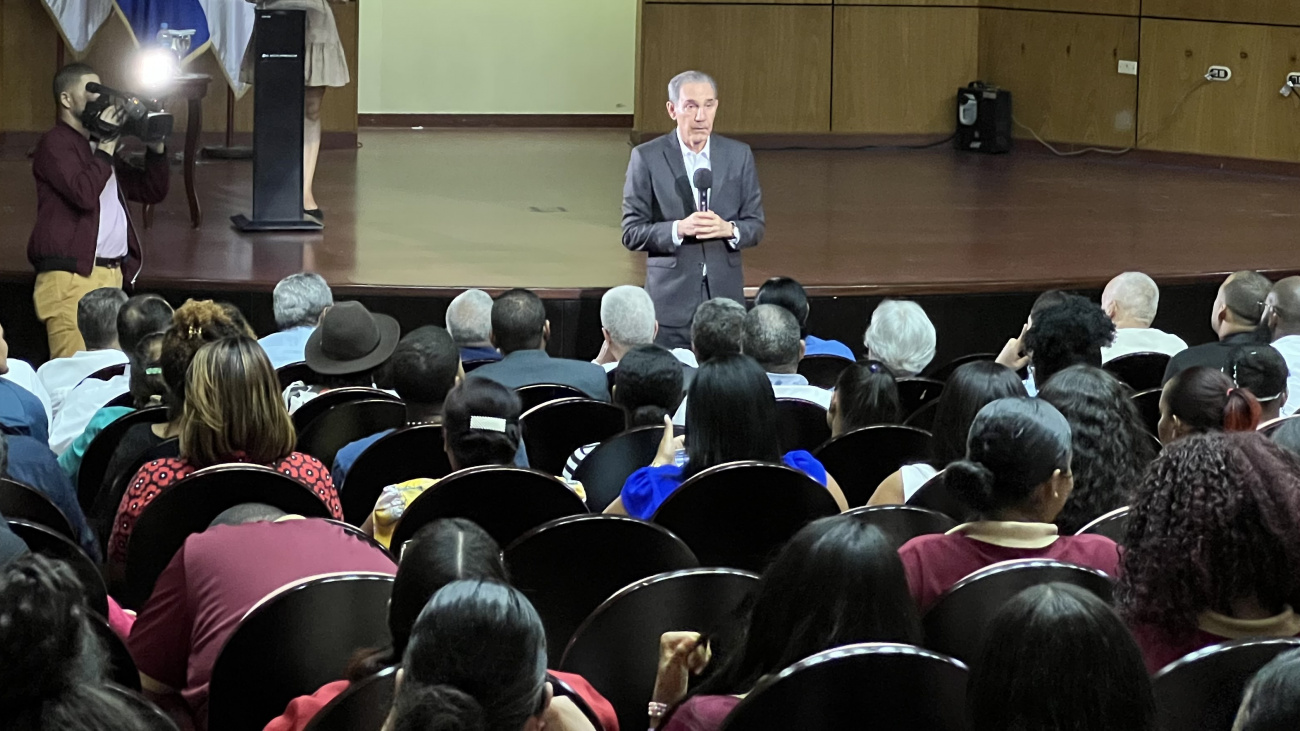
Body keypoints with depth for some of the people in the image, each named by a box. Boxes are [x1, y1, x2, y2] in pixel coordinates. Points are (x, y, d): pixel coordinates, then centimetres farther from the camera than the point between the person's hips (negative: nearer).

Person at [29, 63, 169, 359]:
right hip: (72, 277, -8)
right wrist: (107, 148, -9)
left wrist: (156, 148, 9)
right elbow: (84, 193, -19)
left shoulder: (99, 147, 23)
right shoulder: (55, 144, -2)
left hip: (112, 276, 8)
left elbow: (152, 191, 24)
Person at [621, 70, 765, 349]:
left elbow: (755, 226, 9)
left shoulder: (739, 155, 6)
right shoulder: (647, 158, -2)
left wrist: (728, 229, -13)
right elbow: (631, 233, -3)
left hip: (725, 295, 2)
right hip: (671, 301, -2)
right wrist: (678, 229, -19)